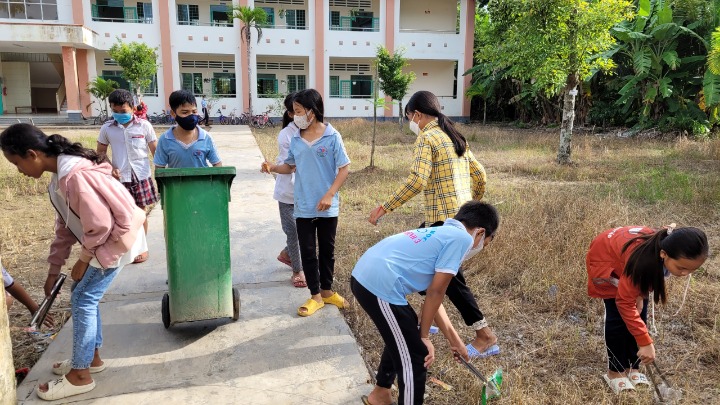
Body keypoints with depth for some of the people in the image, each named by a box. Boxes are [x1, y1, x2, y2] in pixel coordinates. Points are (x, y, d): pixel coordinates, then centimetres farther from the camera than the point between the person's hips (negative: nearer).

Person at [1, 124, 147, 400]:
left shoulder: (75, 176, -27)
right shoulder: (60, 176, 6)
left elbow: (100, 225, -25)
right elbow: (65, 226, 13)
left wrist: (83, 260, -9)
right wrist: (53, 270, 16)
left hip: (115, 238, -10)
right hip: (104, 239, 10)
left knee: (83, 300, -3)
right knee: (85, 297, 16)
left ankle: (80, 375, 10)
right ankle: (92, 357, 32)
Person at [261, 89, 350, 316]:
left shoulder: (332, 137, -10)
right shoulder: (295, 139, 2)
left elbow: (344, 169, -8)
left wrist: (330, 195, -17)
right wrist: (273, 167, -7)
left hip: (328, 207, -2)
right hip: (303, 207, 3)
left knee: (327, 250, 13)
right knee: (307, 252, 7)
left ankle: (327, 291, 31)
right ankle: (315, 296, 20)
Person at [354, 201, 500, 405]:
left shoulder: (441, 234, 25)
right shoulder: (462, 237, -1)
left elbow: (432, 295, 28)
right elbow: (435, 293, -4)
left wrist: (454, 339, 33)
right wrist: (424, 336, 7)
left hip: (364, 276, 10)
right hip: (380, 285, -10)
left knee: (402, 336, 31)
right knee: (415, 358, 4)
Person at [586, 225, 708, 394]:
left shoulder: (675, 252, -26)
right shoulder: (641, 259, -44)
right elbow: (624, 302, -33)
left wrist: (641, 294, -14)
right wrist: (646, 342, -33)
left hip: (627, 259, 6)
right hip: (605, 257, -6)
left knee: (640, 314, 0)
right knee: (618, 316, -12)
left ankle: (632, 367, 14)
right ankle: (615, 372, 3)